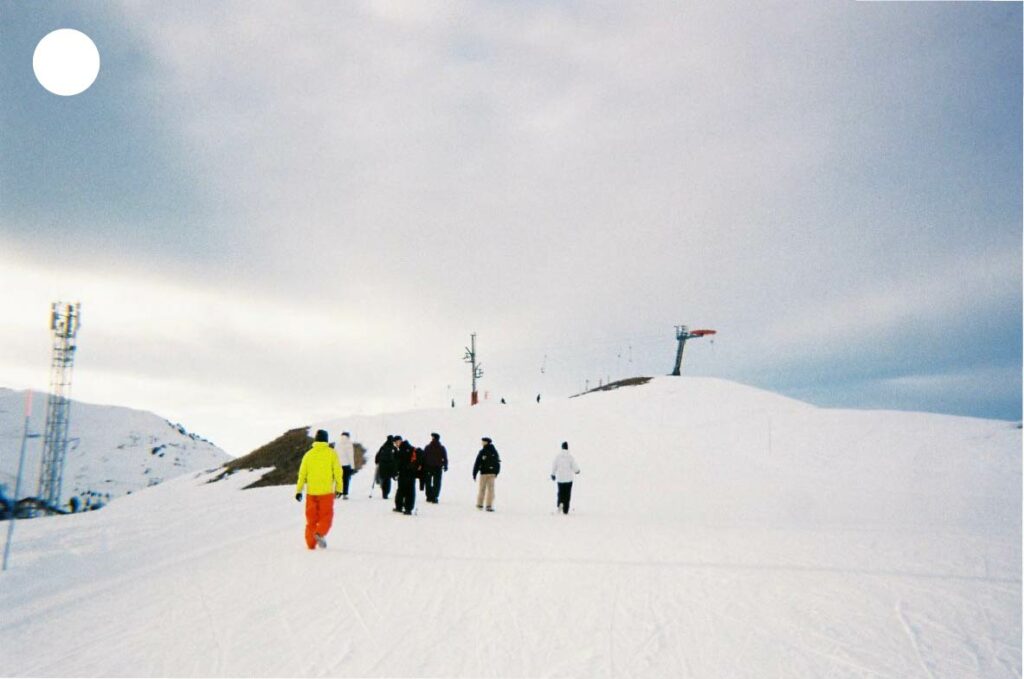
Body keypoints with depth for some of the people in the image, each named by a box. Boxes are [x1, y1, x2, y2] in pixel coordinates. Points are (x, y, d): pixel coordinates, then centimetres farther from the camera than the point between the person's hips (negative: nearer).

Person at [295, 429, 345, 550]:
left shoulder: (308, 454, 4)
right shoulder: (331, 453, -2)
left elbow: (302, 474, 4)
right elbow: (337, 471, -3)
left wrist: (298, 490, 10)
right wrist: (339, 488, 5)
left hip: (311, 491, 2)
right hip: (327, 491, -2)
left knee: (311, 518, 12)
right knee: (326, 516, 5)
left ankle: (311, 543, 11)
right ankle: (320, 533, -20)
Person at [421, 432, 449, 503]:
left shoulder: (427, 447, -2)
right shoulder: (442, 448, -1)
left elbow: (423, 458, -4)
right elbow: (445, 458, 0)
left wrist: (423, 467, 1)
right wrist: (445, 467, 11)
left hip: (428, 468, 0)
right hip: (438, 468, 0)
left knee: (428, 483, 15)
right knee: (436, 484, 3)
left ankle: (429, 497, 12)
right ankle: (434, 498, -6)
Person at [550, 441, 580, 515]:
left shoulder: (557, 456, -5)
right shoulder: (570, 456, -9)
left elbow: (554, 466, 1)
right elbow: (575, 466, -6)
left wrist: (553, 474, 17)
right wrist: (577, 471, 17)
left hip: (560, 478, 1)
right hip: (568, 478, -1)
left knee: (560, 492, 13)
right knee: (567, 494, 6)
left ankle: (560, 503, -15)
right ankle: (565, 510, 5)